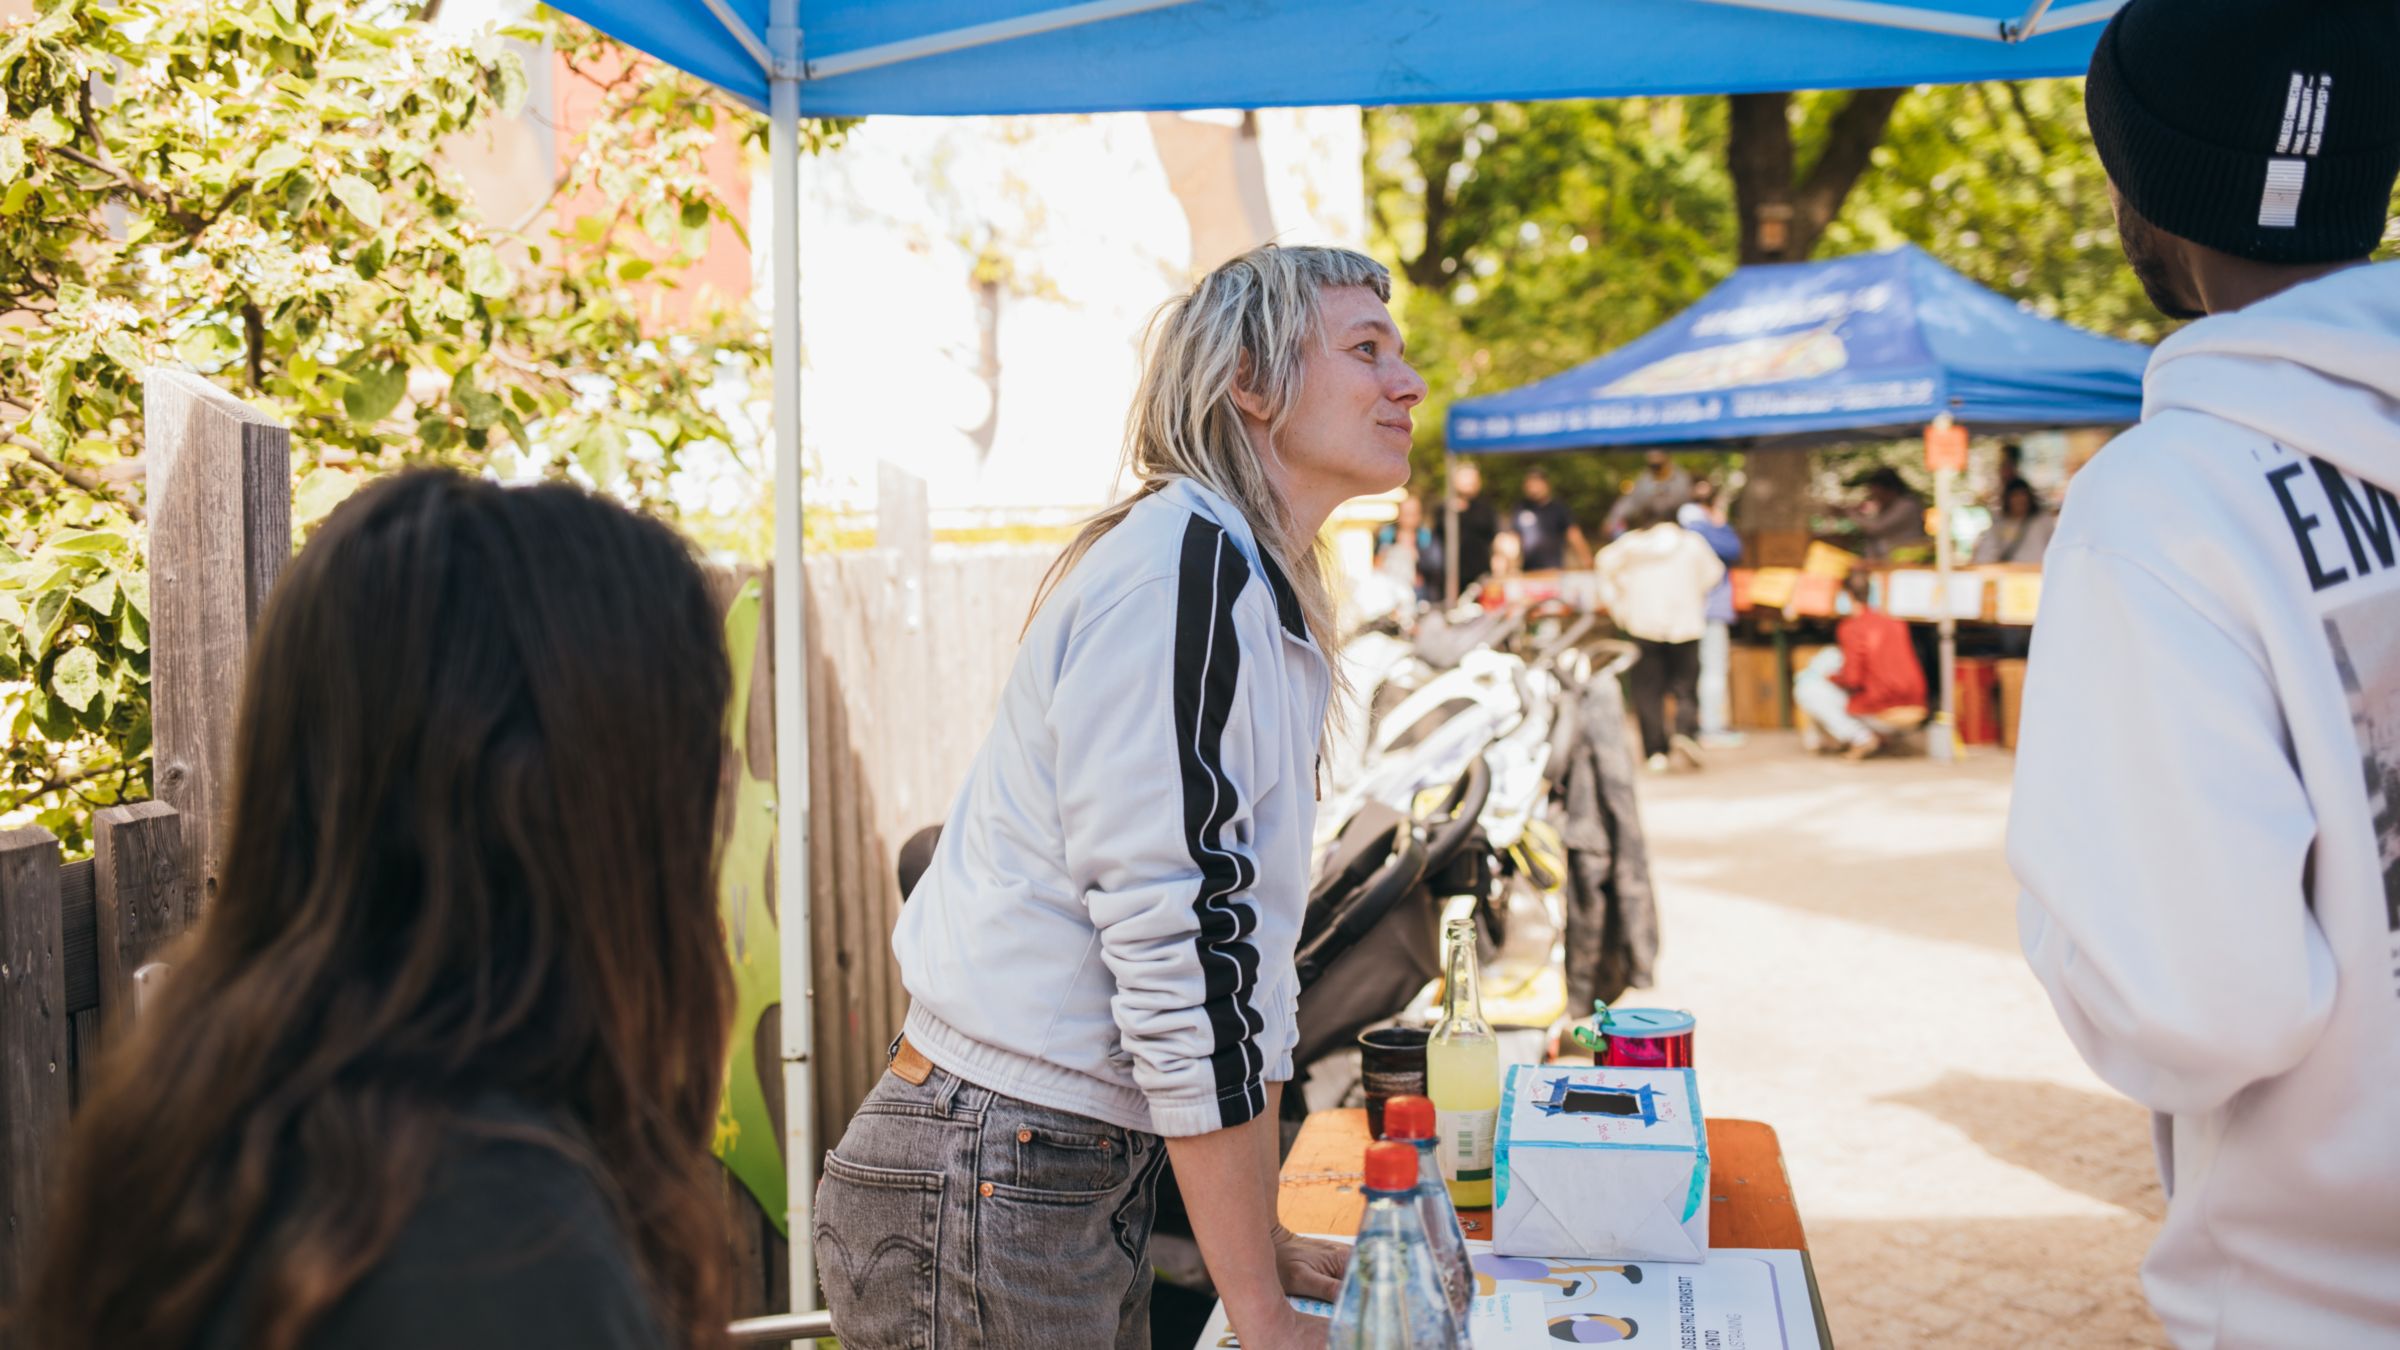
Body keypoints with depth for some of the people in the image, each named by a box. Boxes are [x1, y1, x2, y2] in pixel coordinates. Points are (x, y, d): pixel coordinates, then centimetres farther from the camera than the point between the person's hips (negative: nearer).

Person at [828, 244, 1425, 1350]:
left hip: (1079, 1176, 9)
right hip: (989, 1203, -9)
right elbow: (1174, 947, -23)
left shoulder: (1257, 594, 12)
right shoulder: (1183, 568, -18)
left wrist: (1265, 1244, 16)